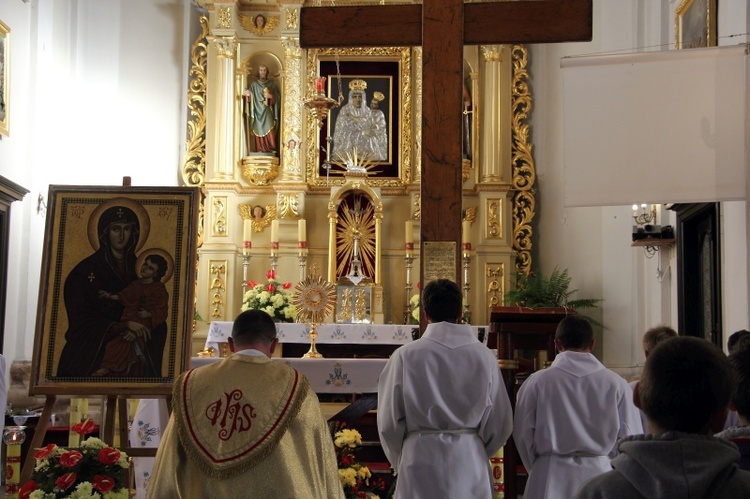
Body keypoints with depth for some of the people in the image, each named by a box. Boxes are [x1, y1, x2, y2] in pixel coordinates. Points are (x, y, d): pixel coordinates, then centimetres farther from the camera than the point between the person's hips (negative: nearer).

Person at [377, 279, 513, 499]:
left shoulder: (405, 356, -7)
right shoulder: (484, 356, -2)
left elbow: (389, 423, -3)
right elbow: (500, 423, 3)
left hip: (421, 463, -2)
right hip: (471, 464, 2)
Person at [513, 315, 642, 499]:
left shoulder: (536, 382, -4)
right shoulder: (616, 384, -2)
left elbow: (523, 435, 0)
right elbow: (630, 438, 2)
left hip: (551, 479, -1)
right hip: (599, 474, 1)